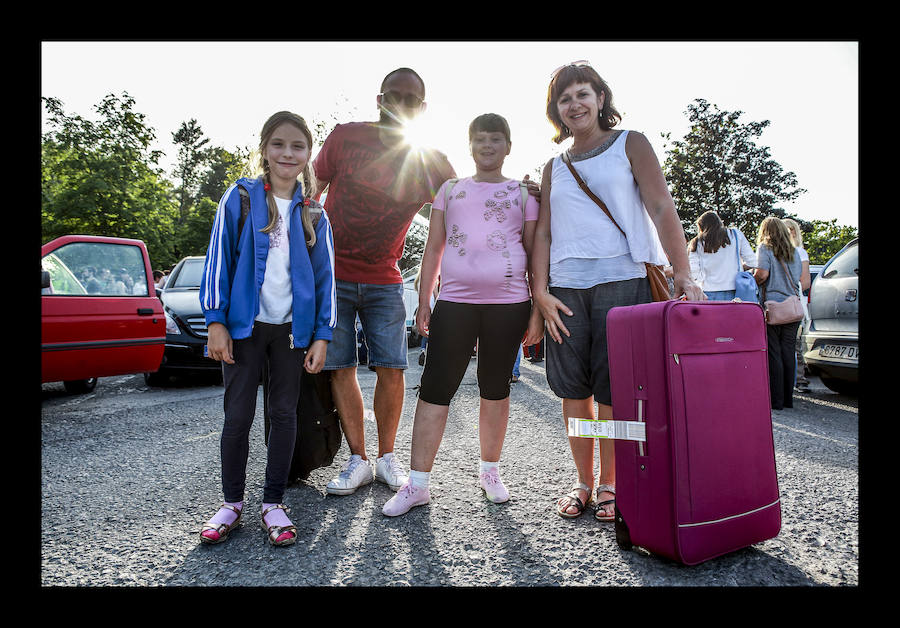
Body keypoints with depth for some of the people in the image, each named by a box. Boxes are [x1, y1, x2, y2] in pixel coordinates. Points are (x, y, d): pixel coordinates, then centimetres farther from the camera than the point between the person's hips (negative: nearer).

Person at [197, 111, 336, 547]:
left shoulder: (314, 214, 6)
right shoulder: (239, 197, 2)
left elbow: (325, 277, 5)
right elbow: (218, 260, -1)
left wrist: (321, 336, -1)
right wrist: (216, 322, -7)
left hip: (292, 327, 2)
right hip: (244, 324, -1)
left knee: (284, 413, 6)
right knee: (238, 415, 3)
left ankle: (273, 504, 18)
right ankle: (232, 504, 19)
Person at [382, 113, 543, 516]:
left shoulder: (523, 194, 11)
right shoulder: (450, 189, 14)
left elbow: (535, 253, 8)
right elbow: (434, 248, 12)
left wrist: (538, 309, 1)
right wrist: (423, 301, 5)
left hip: (508, 304, 0)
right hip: (454, 302, 1)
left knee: (495, 390, 9)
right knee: (434, 390, -3)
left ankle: (490, 472, 27)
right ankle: (417, 483, 5)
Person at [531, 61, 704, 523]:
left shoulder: (630, 145, 10)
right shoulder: (555, 167, 19)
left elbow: (662, 209, -1)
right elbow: (543, 232, 13)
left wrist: (683, 274, -13)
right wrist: (540, 292, -1)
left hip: (621, 281, -3)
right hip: (565, 287, 4)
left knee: (612, 391, -3)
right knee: (572, 389, 3)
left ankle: (610, 485, 13)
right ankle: (583, 483, 17)